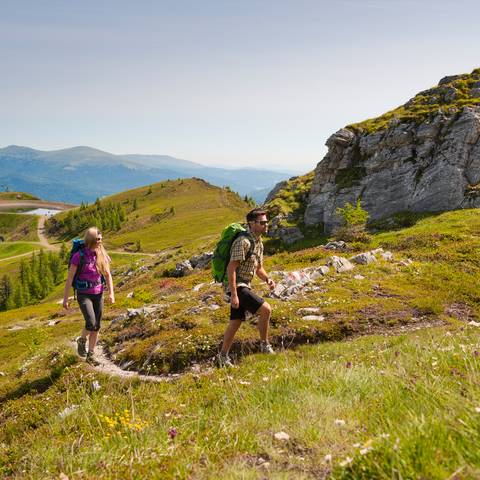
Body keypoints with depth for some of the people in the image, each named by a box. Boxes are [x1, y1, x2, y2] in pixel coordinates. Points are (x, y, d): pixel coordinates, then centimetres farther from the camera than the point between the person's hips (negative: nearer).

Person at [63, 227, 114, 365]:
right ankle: (81, 341, 13)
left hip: (98, 294, 5)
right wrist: (65, 298, -10)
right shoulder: (79, 256, -15)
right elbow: (69, 278, -11)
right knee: (91, 324, -19)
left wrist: (111, 293, -5)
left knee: (96, 327, 6)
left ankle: (90, 355, 20)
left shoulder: (102, 255, -1)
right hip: (84, 294, -4)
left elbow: (108, 275, 7)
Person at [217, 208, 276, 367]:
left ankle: (223, 356, 19)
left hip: (245, 286, 10)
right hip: (237, 286, -10)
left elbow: (258, 268, 20)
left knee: (236, 322, 12)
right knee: (265, 309, -16)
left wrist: (267, 279, -1)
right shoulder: (243, 242, -18)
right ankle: (264, 345, -1)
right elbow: (231, 268, -22)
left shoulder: (259, 243, 12)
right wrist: (234, 295, -25)